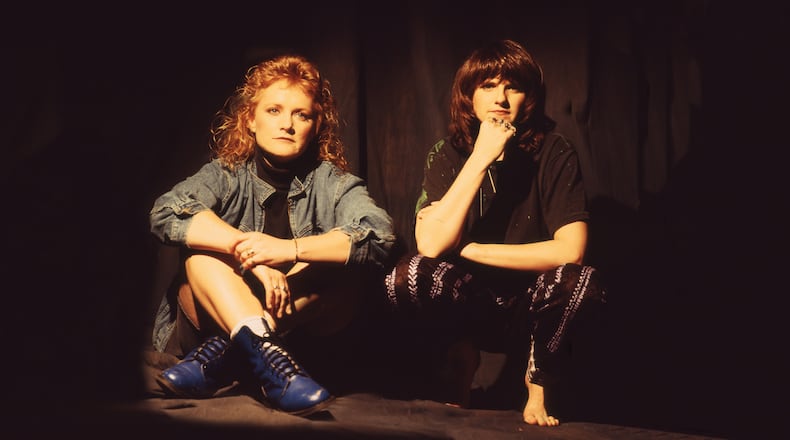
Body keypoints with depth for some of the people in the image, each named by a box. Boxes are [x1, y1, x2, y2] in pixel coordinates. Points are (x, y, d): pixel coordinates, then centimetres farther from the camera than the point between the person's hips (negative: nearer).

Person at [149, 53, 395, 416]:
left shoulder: (330, 182, -2)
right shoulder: (227, 174, -2)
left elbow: (379, 235, -22)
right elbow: (166, 212, -22)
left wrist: (290, 249, -35)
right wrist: (252, 254, -34)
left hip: (299, 324, 0)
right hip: (212, 314, 0)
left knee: (346, 287, -26)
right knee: (205, 251, -25)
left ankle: (223, 352, -35)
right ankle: (264, 352, -48)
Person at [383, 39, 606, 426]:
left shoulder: (553, 154, -10)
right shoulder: (450, 153, -6)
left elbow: (570, 250, -21)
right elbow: (429, 245, -21)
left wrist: (470, 250, -16)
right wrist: (481, 158, -24)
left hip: (529, 310, 0)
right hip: (468, 305, 1)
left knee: (584, 283, -32)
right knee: (406, 275, -29)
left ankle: (539, 382, -1)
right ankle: (463, 361, 3)